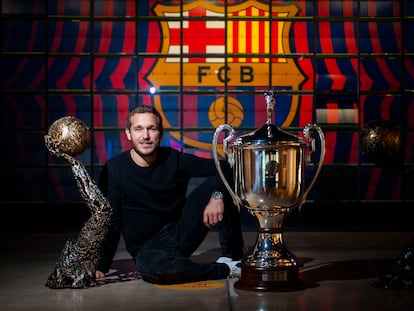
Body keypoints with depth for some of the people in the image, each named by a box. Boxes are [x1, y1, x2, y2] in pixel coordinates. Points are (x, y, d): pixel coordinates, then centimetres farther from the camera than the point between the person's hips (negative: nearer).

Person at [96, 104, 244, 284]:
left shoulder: (175, 160, -5)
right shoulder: (114, 170, -11)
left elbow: (224, 169, -4)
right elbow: (110, 223, -7)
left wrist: (217, 196, -24)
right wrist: (101, 266, -14)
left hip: (181, 234, 3)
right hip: (147, 248, -3)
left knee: (217, 183, -13)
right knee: (150, 267, -41)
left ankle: (232, 256, -7)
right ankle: (226, 269, -19)